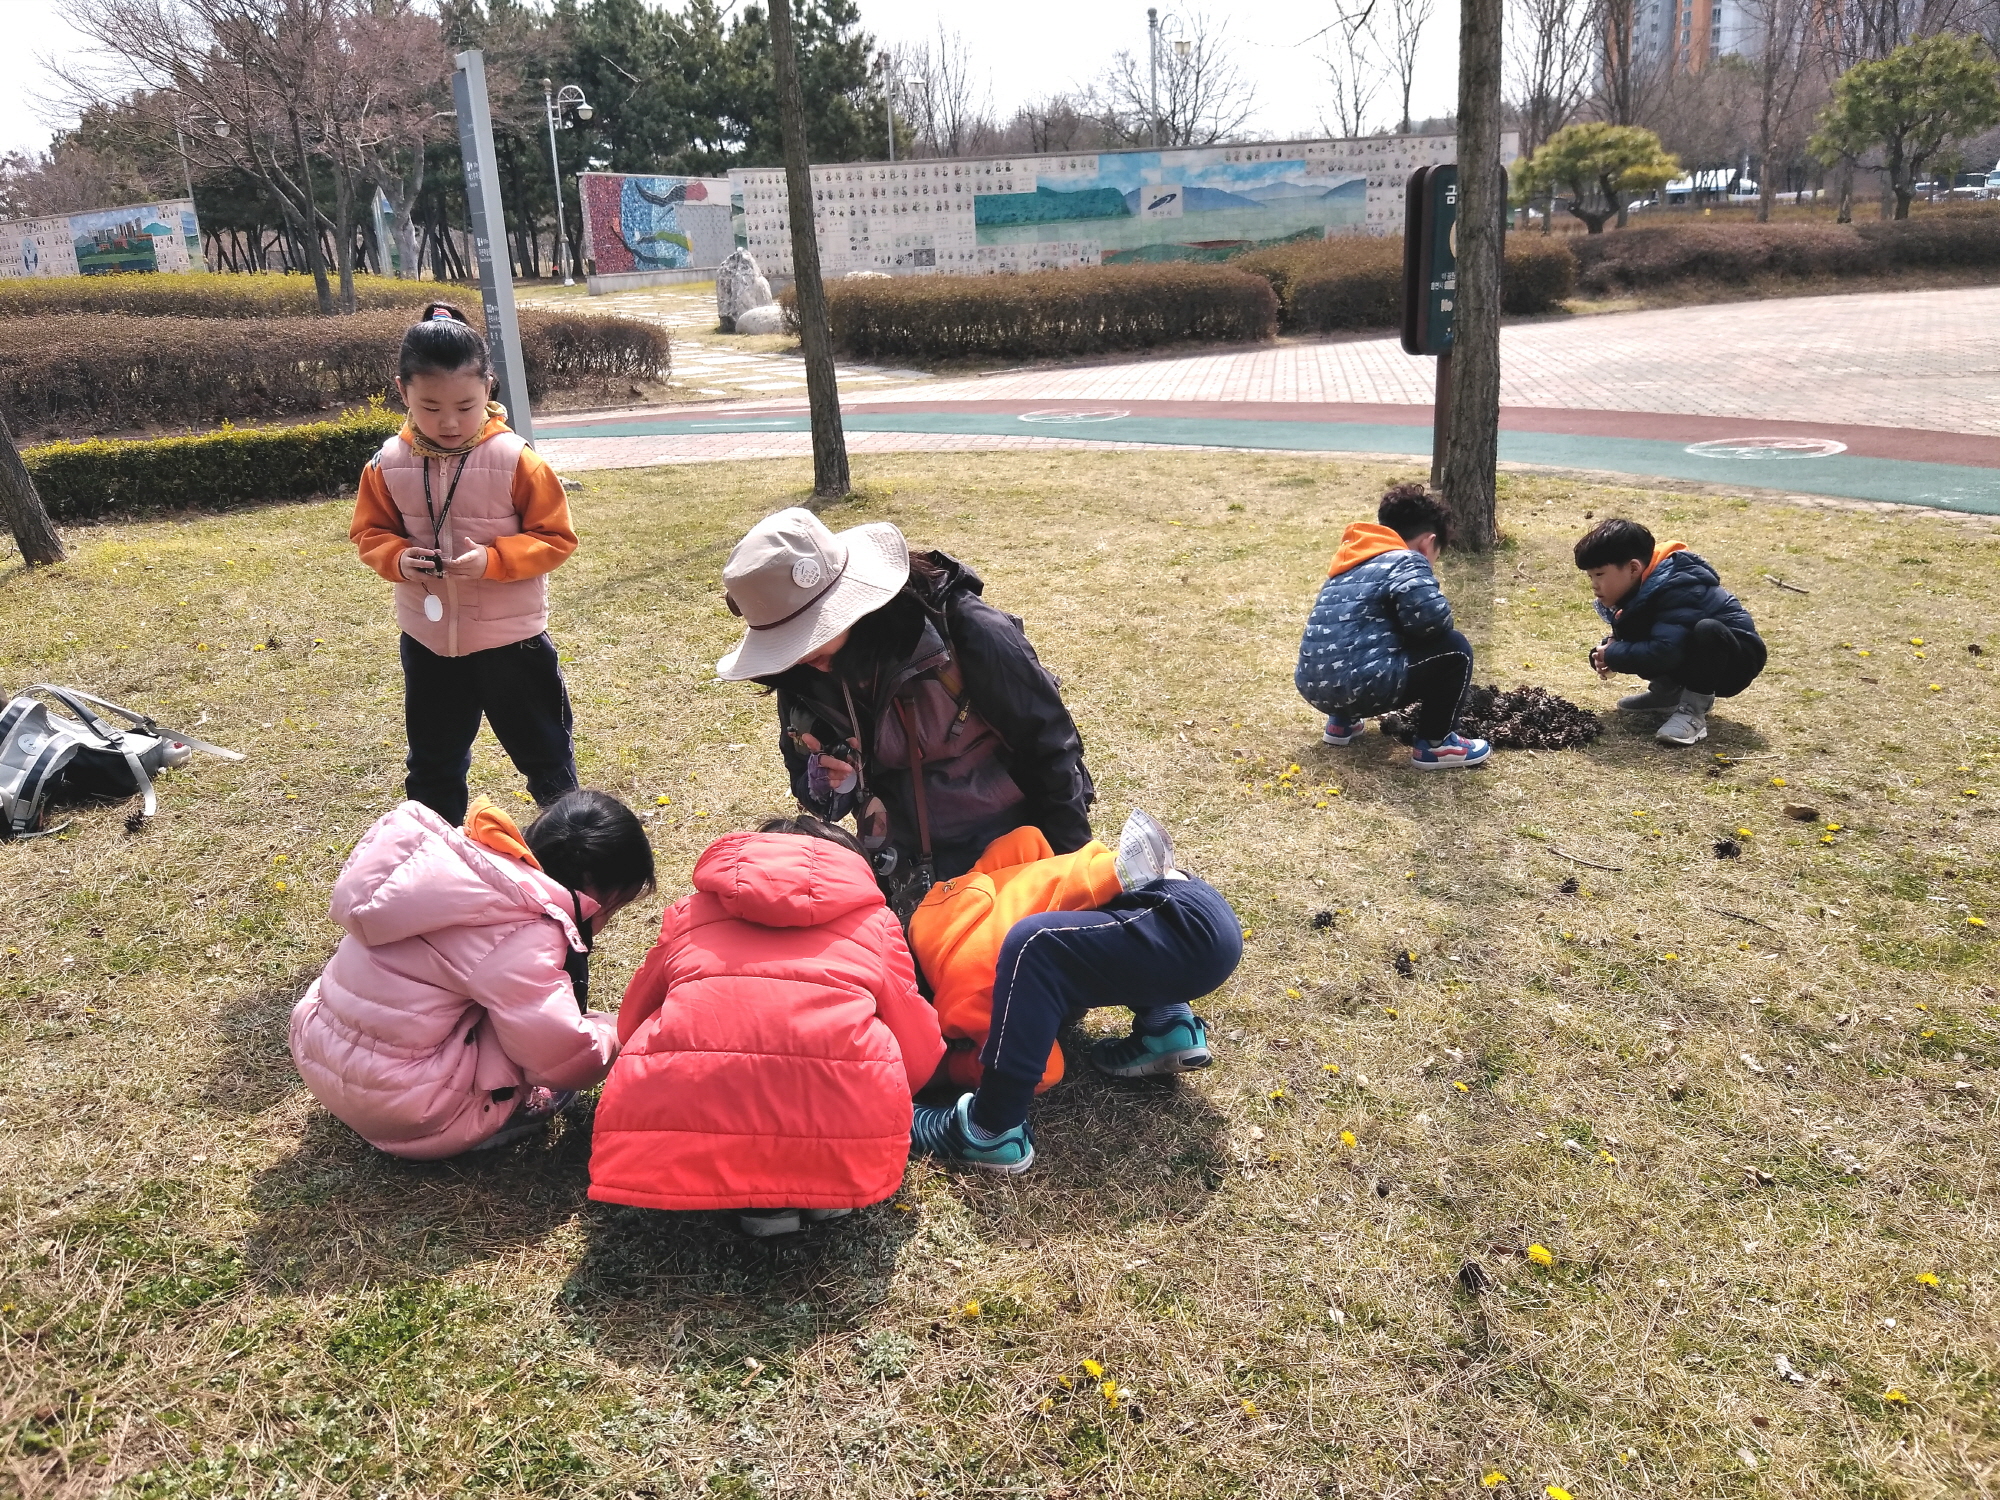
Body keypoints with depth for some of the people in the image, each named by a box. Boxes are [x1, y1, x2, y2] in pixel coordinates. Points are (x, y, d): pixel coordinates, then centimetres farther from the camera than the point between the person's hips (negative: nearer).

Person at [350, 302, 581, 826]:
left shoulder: (516, 460, -15)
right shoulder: (389, 465, -6)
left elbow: (556, 537, -12)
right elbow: (369, 532, 5)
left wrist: (493, 560, -26)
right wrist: (398, 558, -16)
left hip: (511, 639, -3)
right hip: (428, 642, 4)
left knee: (542, 750, 13)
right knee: (432, 761, 20)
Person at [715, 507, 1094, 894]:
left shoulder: (968, 632, -24)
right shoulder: (799, 676, -9)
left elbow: (1049, 749, -15)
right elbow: (803, 770, 6)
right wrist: (824, 789, -18)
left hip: (1015, 855, -4)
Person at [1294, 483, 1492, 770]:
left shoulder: (1351, 563, 25)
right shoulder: (1407, 561, 0)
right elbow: (1430, 616, -19)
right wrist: (1442, 602, 5)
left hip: (1314, 687, 9)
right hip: (1362, 686, -9)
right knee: (1454, 649, 7)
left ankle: (1342, 721, 28)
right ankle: (1434, 744, 9)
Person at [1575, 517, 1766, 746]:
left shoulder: (1678, 592, -32)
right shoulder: (1635, 590, -5)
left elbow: (1664, 651, -40)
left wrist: (1613, 655, -28)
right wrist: (1609, 649, -16)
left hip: (1735, 661, -8)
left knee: (1707, 631, -41)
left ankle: (1694, 710, -25)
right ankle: (1669, 691, 6)